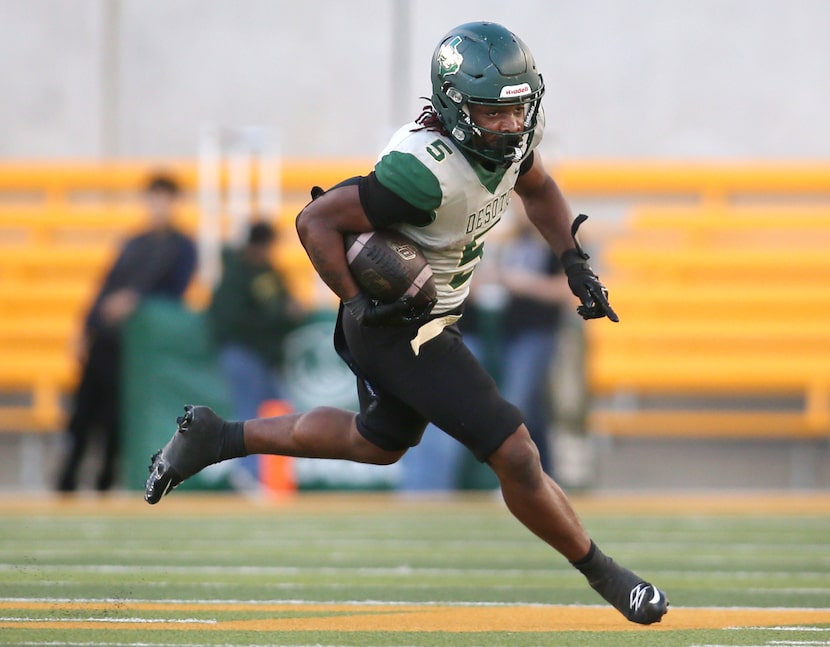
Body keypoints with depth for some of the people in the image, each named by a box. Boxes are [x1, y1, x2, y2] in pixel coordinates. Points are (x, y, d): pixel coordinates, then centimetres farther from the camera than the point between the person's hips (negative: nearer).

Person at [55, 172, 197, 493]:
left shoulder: (182, 247, 3)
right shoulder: (134, 245, 18)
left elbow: (174, 293, -10)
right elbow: (107, 288, 17)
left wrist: (136, 300, -24)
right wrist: (87, 331, 11)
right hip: (105, 341, 4)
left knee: (118, 418, -5)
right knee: (83, 412, 0)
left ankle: (106, 480, 5)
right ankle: (67, 480, 5)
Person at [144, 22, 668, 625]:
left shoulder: (509, 135, -8)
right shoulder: (427, 172, -34)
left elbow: (537, 188, 16)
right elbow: (316, 221, -28)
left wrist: (574, 261, 4)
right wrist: (361, 305, -26)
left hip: (433, 318, 10)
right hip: (402, 332, -10)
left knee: (379, 442, 31)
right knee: (515, 456, -8)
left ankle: (217, 437, 39)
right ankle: (605, 576, 10)